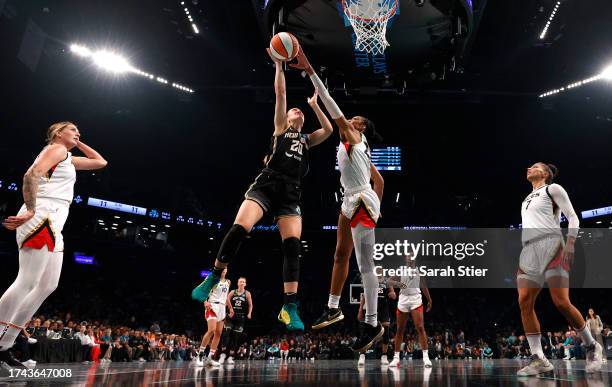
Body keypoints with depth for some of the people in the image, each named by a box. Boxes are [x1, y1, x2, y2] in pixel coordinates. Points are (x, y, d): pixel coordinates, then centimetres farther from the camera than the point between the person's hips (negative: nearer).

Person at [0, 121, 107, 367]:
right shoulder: (56, 149, 1)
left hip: (52, 225, 10)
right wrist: (31, 211, -21)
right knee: (26, 283, -15)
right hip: (43, 218, -10)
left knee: (48, 286, 5)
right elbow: (31, 175, -15)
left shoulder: (68, 159, 28)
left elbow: (101, 162, 38)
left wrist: (79, 144, 30)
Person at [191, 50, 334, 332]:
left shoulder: (306, 140, 27)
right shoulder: (280, 127, 18)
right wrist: (279, 63, 12)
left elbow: (329, 130, 15)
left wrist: (315, 105, 24)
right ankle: (213, 278, -2)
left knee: (292, 246, -11)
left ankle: (290, 308, -12)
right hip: (267, 185, -3)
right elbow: (280, 92, 12)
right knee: (239, 229, -21)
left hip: (291, 194, 3)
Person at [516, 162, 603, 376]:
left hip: (550, 245, -6)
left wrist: (570, 244, -16)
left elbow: (573, 218, -1)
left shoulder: (553, 189, 7)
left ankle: (592, 347, 10)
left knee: (561, 302, -13)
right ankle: (538, 359, -8)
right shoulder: (527, 199, 27)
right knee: (524, 302, -10)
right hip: (529, 250, 7)